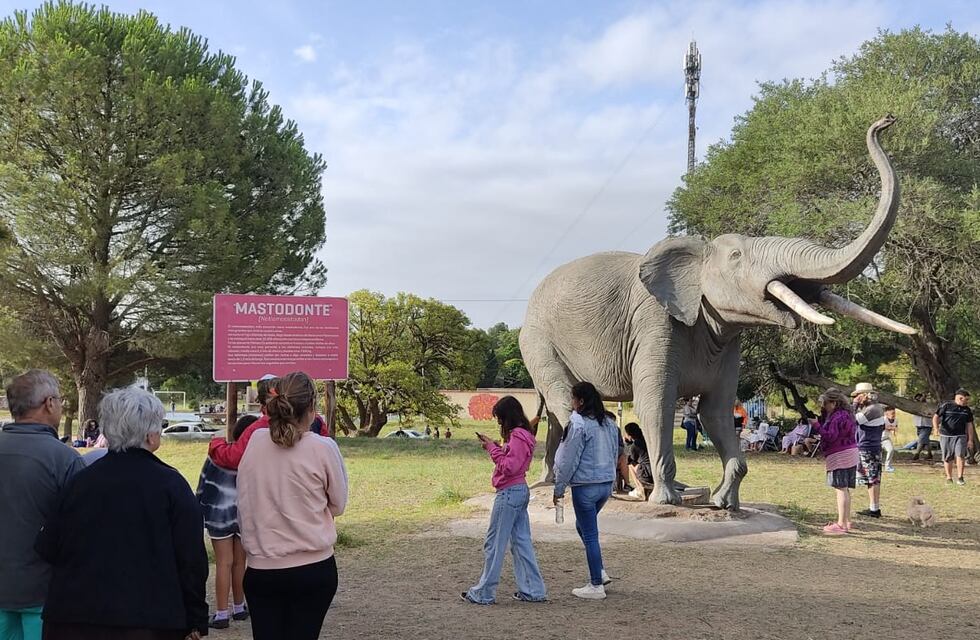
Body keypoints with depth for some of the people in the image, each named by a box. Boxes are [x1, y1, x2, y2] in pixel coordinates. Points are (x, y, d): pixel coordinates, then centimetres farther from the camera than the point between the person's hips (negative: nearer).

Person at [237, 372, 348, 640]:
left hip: (261, 569, 2)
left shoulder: (254, 441, -3)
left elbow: (243, 502, 9)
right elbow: (338, 505, 0)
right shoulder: (323, 448, -13)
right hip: (313, 568, -2)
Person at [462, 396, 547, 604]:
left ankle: (483, 593, 6)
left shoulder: (517, 436, -17)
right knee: (521, 542, 12)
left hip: (509, 493, -10)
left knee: (494, 544, -2)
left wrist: (493, 449, -14)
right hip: (520, 491, 10)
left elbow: (509, 467, -22)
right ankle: (533, 590, 15)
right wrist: (493, 446, 7)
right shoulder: (522, 435, 15)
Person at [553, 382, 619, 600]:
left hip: (585, 486, -8)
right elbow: (615, 454, 15)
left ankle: (596, 585, 8)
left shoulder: (579, 424, -16)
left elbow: (568, 460, -14)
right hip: (606, 484, 8)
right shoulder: (609, 424, 8)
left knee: (590, 535, 1)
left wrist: (559, 488, -5)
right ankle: (599, 572, 23)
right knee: (583, 526, 25)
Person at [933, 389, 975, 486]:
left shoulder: (967, 410, 9)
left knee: (960, 455, -15)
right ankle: (949, 478, 15)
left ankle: (960, 477, -9)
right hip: (945, 436, -2)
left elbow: (969, 425, 13)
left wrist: (970, 440, 9)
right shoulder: (946, 406, -3)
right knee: (947, 458, 4)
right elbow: (936, 417, -3)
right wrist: (936, 428, -21)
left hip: (960, 436, 2)